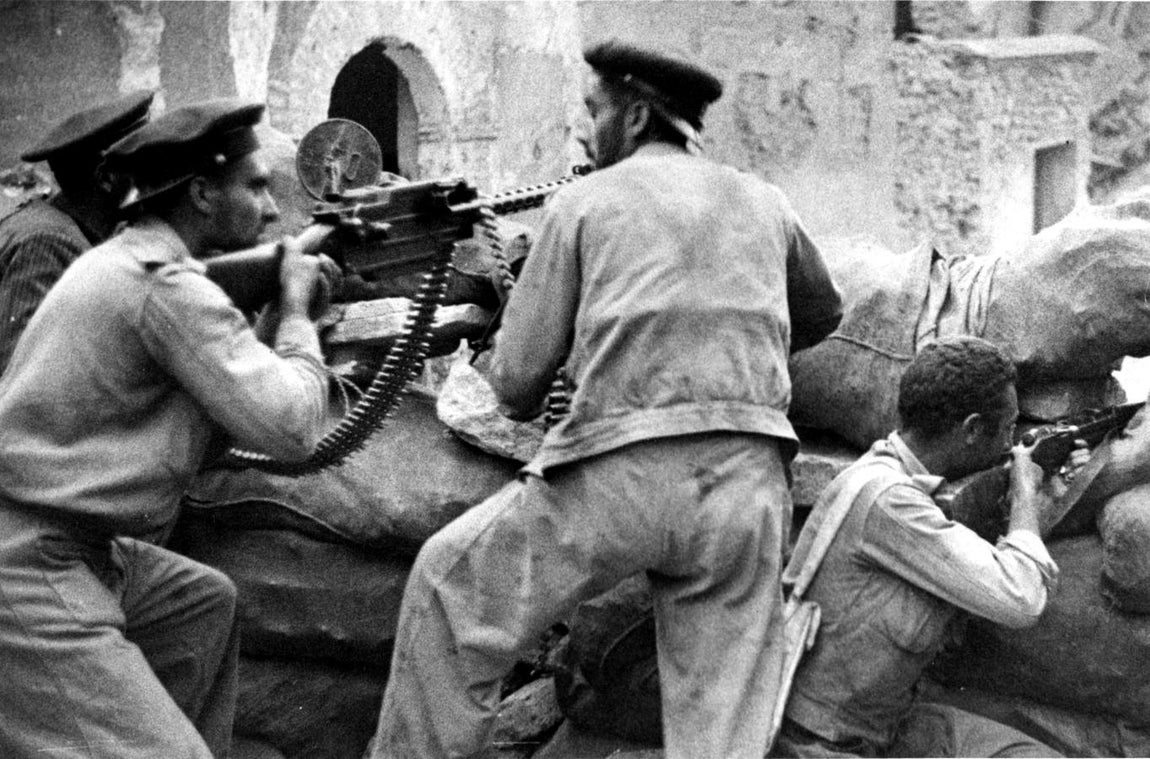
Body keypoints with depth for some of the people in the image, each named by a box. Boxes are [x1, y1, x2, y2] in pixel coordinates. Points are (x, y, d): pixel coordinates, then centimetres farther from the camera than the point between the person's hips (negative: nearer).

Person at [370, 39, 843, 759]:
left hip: (621, 473, -3)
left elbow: (516, 381, 6)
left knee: (448, 586, 18)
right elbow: (823, 313, 37)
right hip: (749, 482, 4)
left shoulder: (585, 199, 8)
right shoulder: (764, 202, 18)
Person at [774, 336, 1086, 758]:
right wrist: (1025, 494, -8)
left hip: (887, 725, 9)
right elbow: (1019, 603, -23)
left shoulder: (902, 480, 5)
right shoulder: (882, 498, -24)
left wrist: (1040, 497, 10)